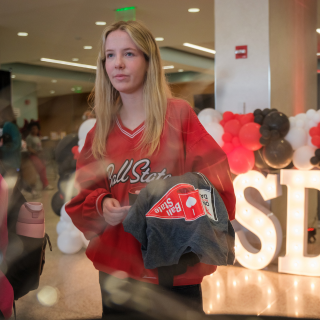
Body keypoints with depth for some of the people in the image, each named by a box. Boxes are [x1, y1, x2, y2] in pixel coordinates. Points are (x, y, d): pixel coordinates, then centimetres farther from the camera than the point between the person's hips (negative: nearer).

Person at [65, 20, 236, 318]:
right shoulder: (100, 130, 6)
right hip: (115, 267, 4)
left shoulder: (179, 115, -7)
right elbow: (81, 195, 9)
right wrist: (102, 206, -11)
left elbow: (213, 181, -9)